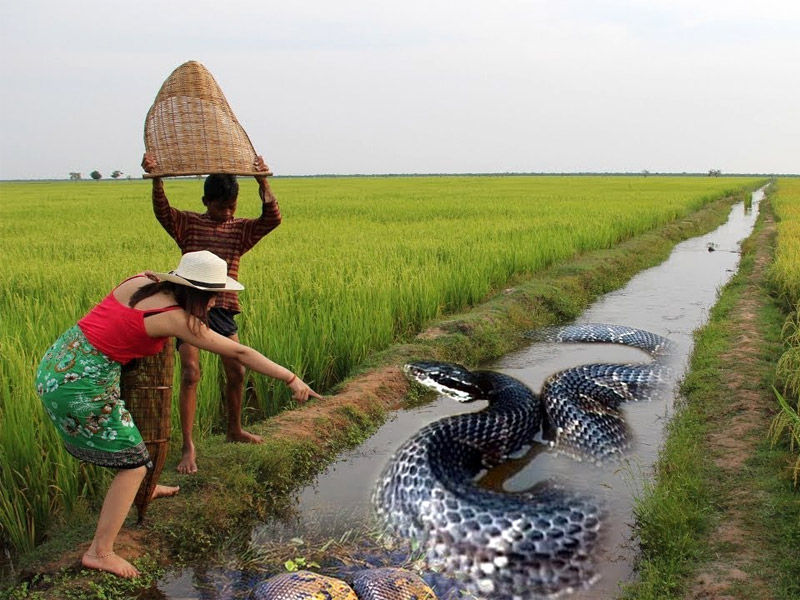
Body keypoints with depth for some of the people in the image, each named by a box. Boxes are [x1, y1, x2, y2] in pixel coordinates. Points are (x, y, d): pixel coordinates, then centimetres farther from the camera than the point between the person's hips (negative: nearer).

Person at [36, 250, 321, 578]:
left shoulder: (141, 281, 4)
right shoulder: (175, 317, -15)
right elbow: (239, 352, -13)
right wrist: (292, 379, -8)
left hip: (55, 363, 9)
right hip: (81, 383, -9)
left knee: (123, 427, 31)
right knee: (133, 464, 4)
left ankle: (143, 488, 54)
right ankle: (100, 552, 11)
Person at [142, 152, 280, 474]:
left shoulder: (240, 229, 5)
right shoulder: (188, 224, 0)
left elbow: (272, 218, -11)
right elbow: (162, 210, -18)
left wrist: (263, 183, -24)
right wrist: (156, 179, -37)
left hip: (223, 309, 3)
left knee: (236, 372, 10)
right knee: (190, 374, -13)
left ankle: (234, 430, 34)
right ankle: (188, 448, -6)